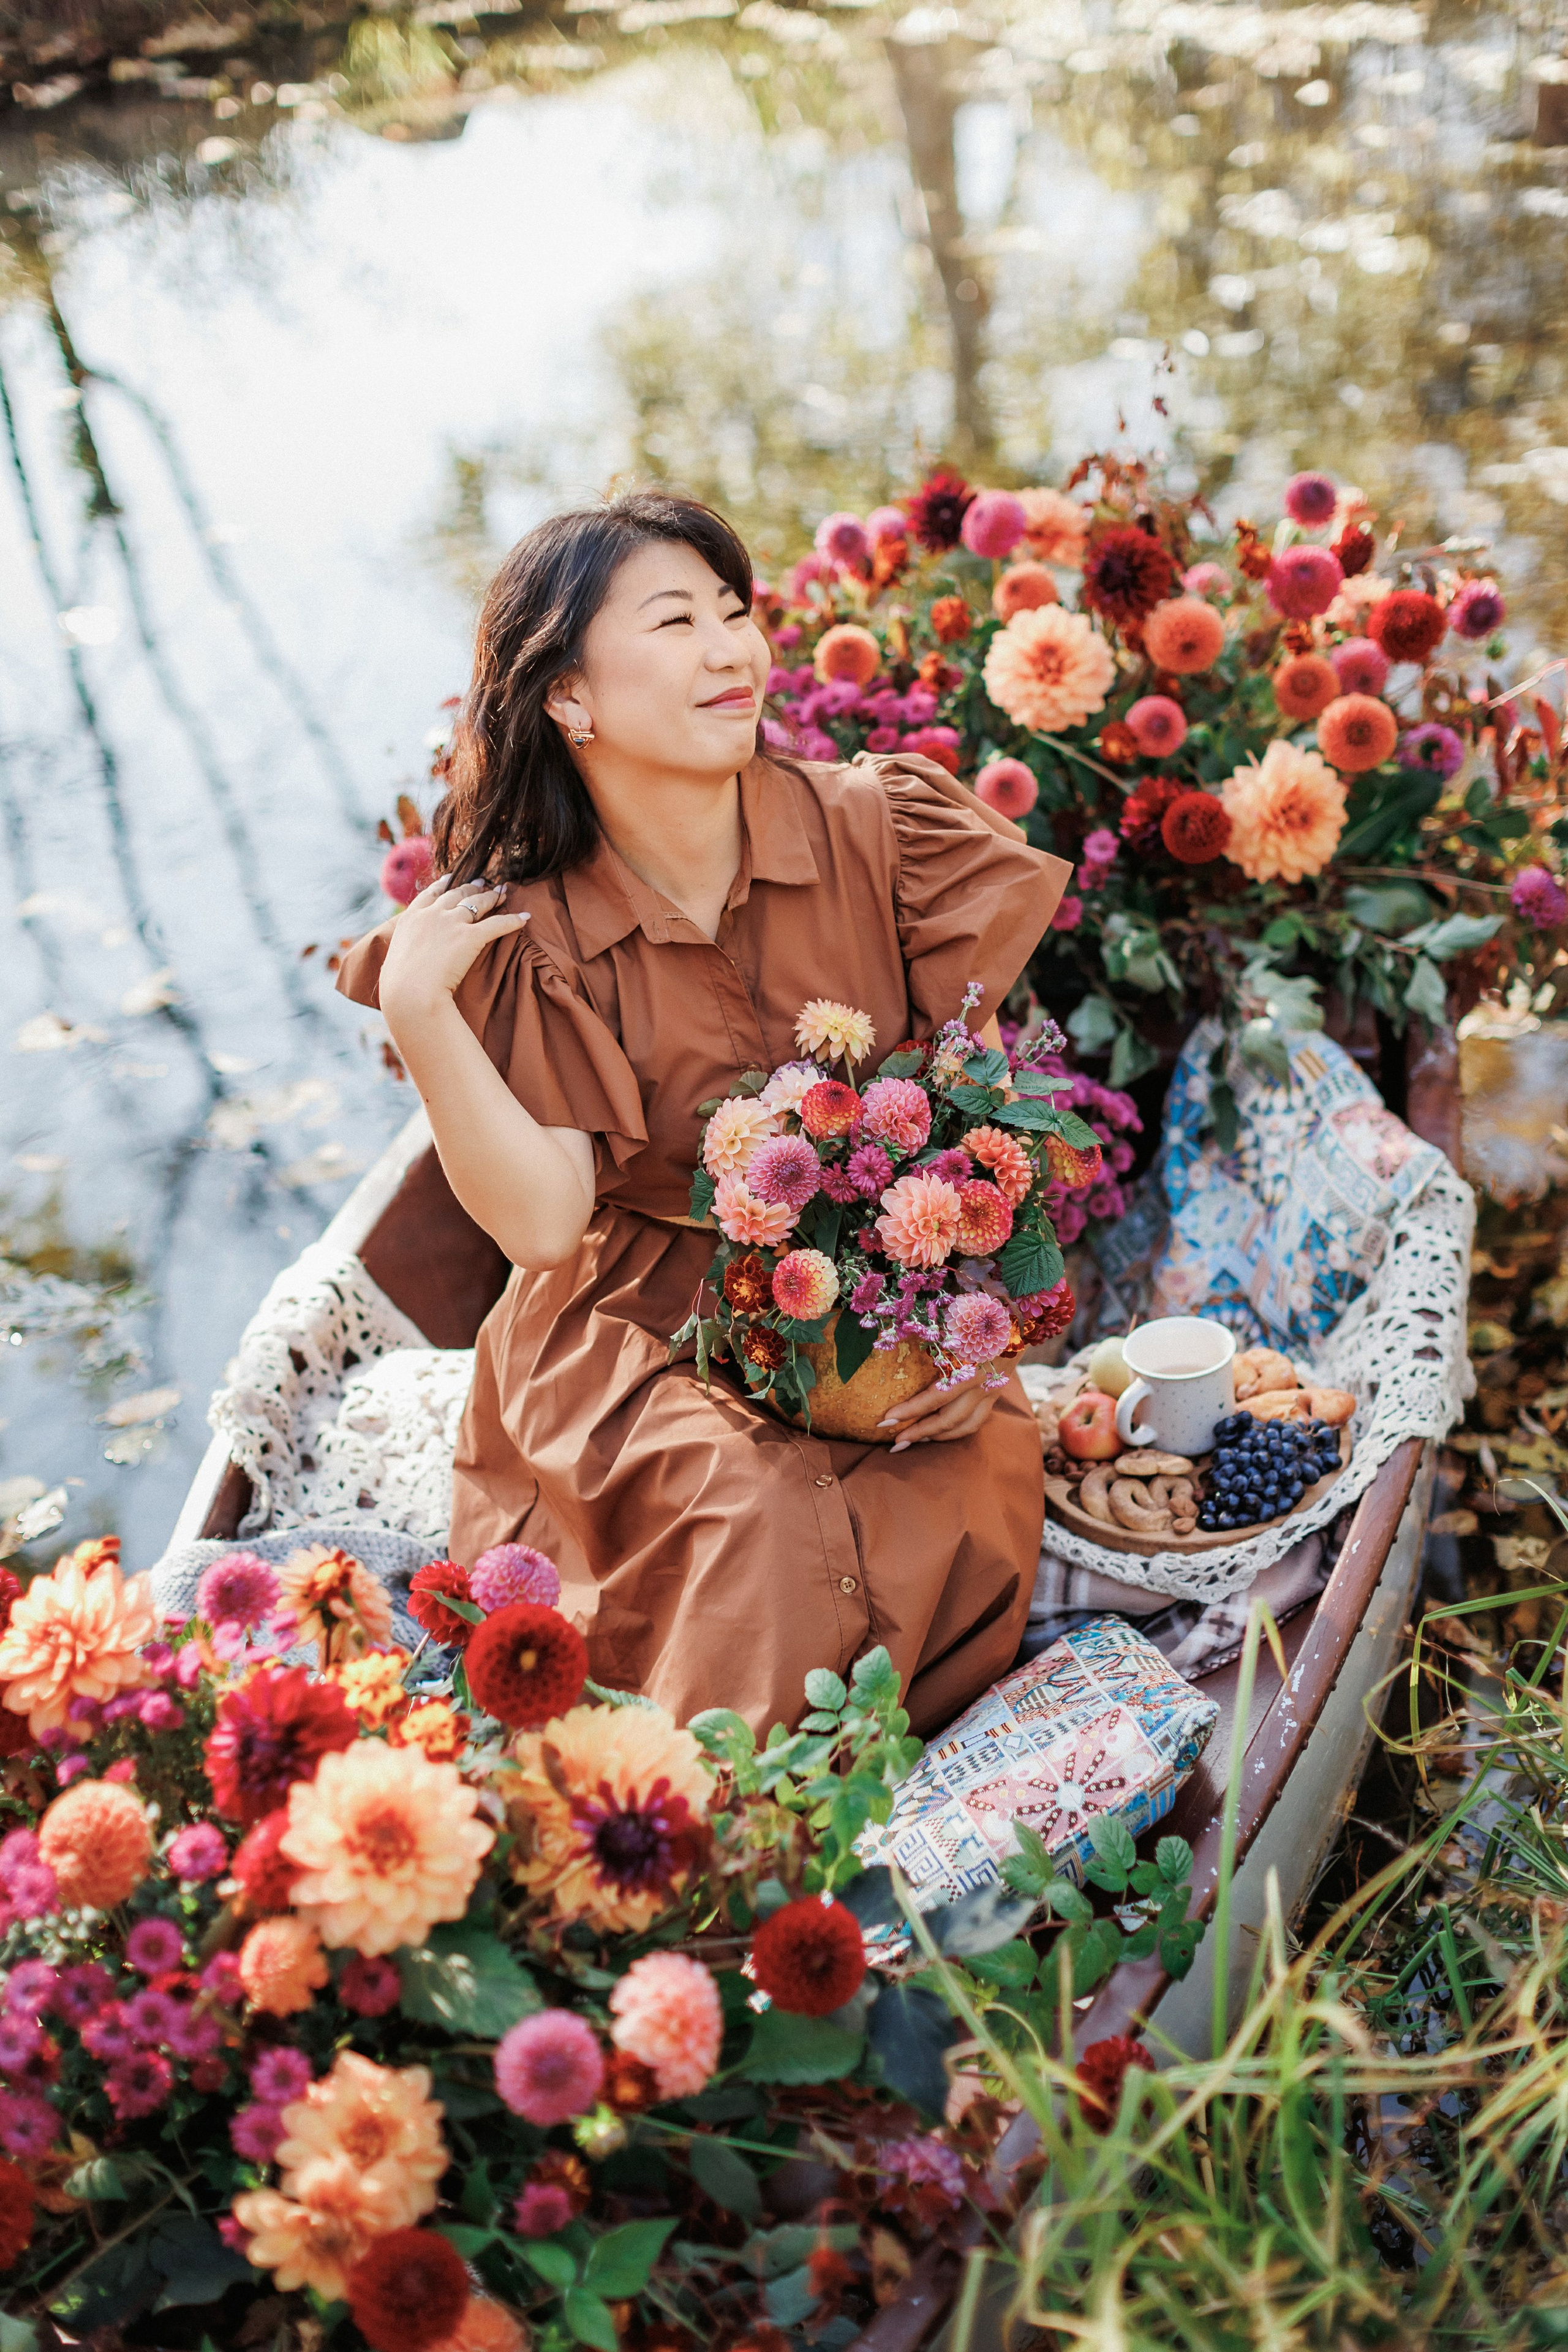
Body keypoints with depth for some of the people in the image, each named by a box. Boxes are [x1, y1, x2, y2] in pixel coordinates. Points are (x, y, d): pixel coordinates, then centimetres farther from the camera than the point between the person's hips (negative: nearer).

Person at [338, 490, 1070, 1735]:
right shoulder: (526, 939, -8)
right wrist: (416, 1010, -26)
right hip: (642, 1333, -2)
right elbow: (542, 1218, -18)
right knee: (750, 1510, -30)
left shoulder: (873, 830, -6)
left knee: (976, 1482, -26)